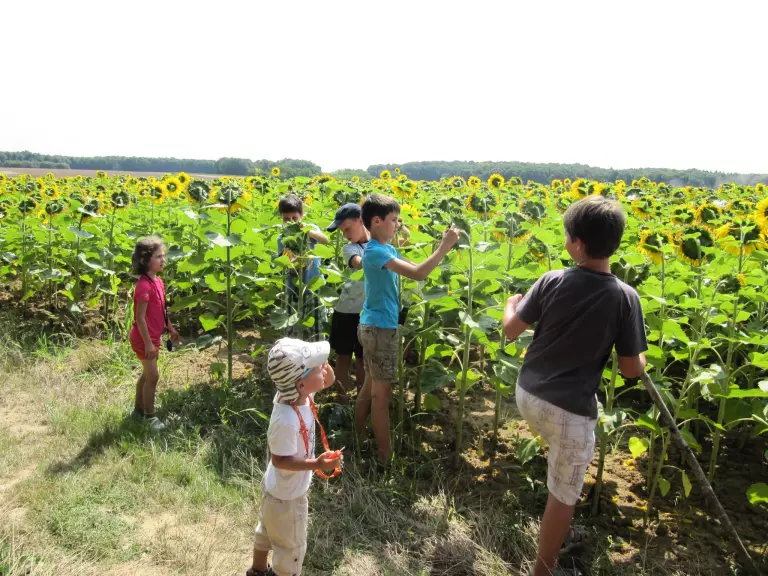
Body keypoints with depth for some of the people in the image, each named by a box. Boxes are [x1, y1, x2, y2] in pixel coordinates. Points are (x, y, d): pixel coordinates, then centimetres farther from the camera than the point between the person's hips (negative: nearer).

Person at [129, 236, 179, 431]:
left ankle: (139, 410, 34)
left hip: (153, 337, 10)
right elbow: (140, 318, -25)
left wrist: (171, 329, 20)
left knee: (147, 374, 19)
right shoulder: (144, 286, -25)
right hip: (144, 338, -10)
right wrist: (148, 343, -24)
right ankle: (150, 416, 11)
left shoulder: (158, 282, 4)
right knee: (153, 376, -3)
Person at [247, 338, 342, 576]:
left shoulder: (298, 395, -17)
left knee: (267, 531, 34)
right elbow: (280, 460, -32)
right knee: (291, 547, 18)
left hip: (277, 487, 9)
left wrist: (321, 362, -21)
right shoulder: (286, 421, -41)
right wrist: (316, 464, -38)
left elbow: (329, 380, -3)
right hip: (286, 494, -9)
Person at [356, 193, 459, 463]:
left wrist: (440, 246, 1)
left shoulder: (387, 249, 10)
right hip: (380, 328, -10)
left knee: (370, 386, 18)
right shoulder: (376, 251, -21)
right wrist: (445, 247, -24)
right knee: (381, 392, 0)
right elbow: (418, 274, -31)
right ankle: (385, 455, 11)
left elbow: (414, 268, 11)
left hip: (374, 326, 10)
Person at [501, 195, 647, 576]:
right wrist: (641, 358, 15)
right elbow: (631, 370, -8)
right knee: (562, 496, 14)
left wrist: (510, 304, 19)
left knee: (560, 457, 31)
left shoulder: (552, 282, -9)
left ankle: (559, 535, 49)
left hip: (527, 395, 5)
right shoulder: (625, 298, -13)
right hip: (569, 410, -4)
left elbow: (510, 331, -2)